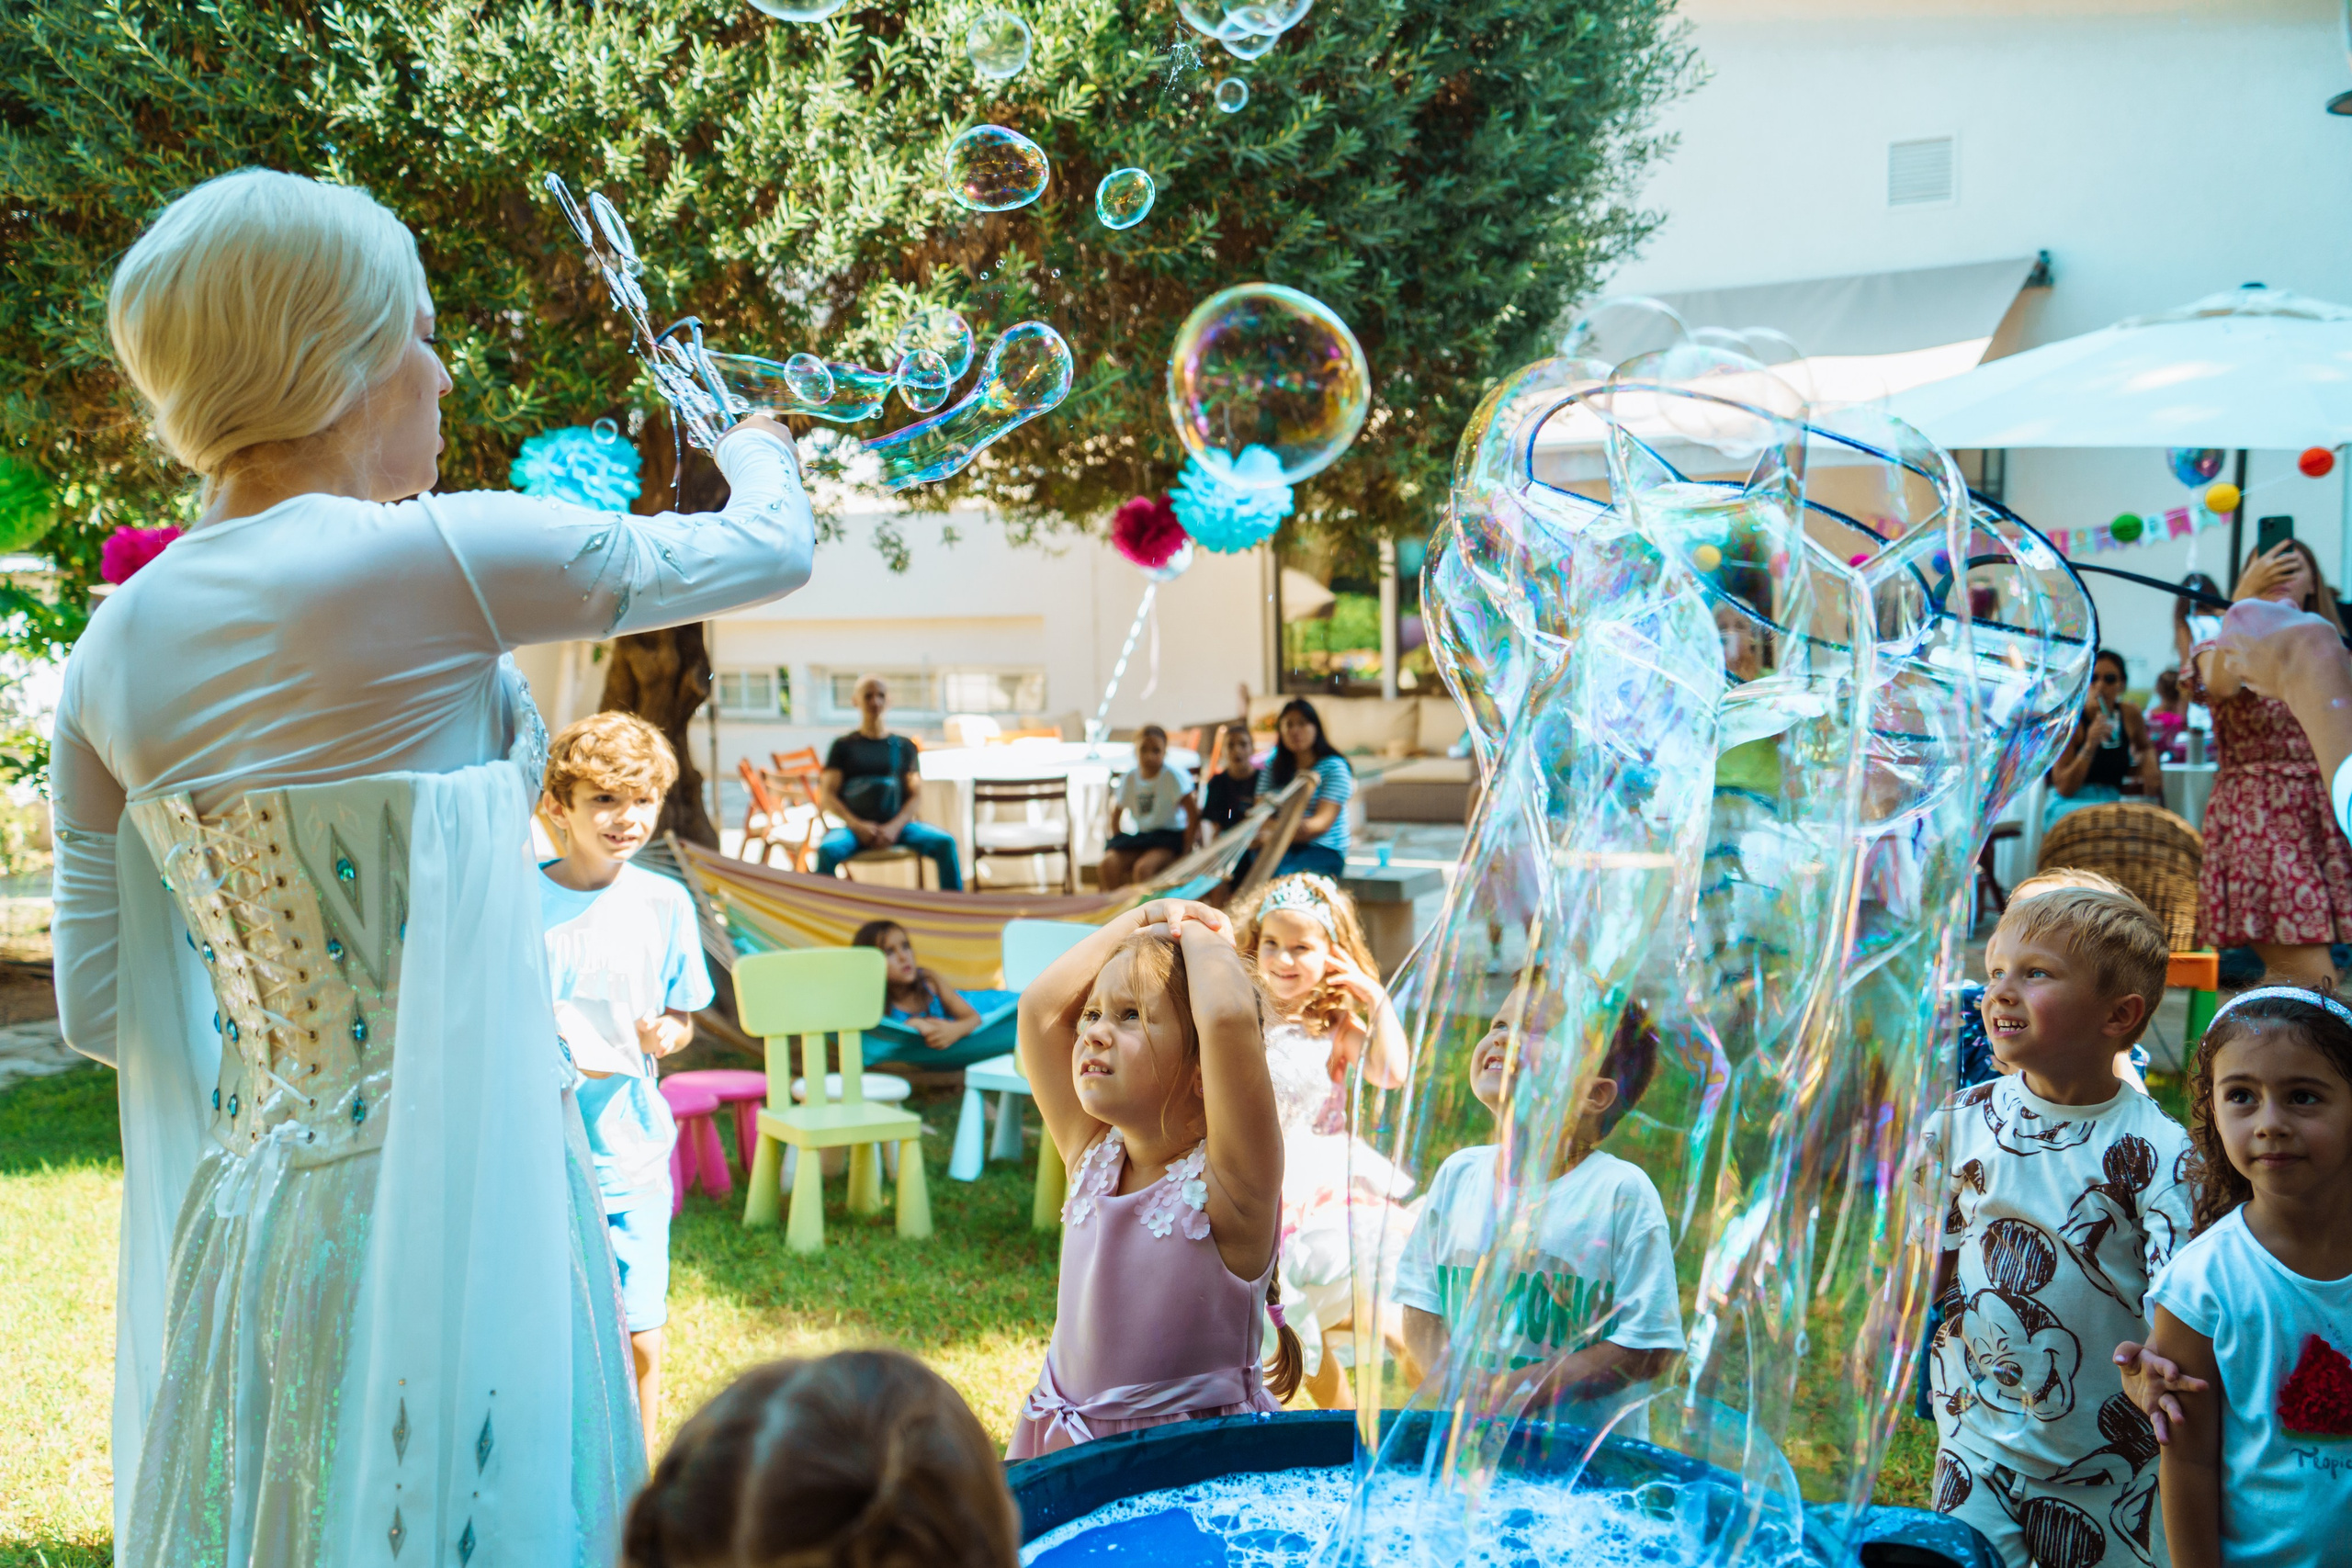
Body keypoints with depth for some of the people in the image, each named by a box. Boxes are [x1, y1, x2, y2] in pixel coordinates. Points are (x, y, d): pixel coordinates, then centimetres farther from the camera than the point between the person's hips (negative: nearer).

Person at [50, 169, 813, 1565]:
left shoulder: (114, 650, 5)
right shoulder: (433, 558, -13)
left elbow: (97, 1005, 9)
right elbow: (775, 554, 1)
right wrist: (758, 451, 23)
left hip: (243, 1209, 7)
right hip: (454, 1184, -7)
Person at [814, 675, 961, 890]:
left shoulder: (904, 746, 16)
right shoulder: (844, 746, 12)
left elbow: (916, 795, 8)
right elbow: (827, 796, 4)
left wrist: (894, 827, -12)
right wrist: (857, 826, -13)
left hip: (896, 826, 1)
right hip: (854, 826, -1)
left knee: (945, 843, -26)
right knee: (828, 850, -36)